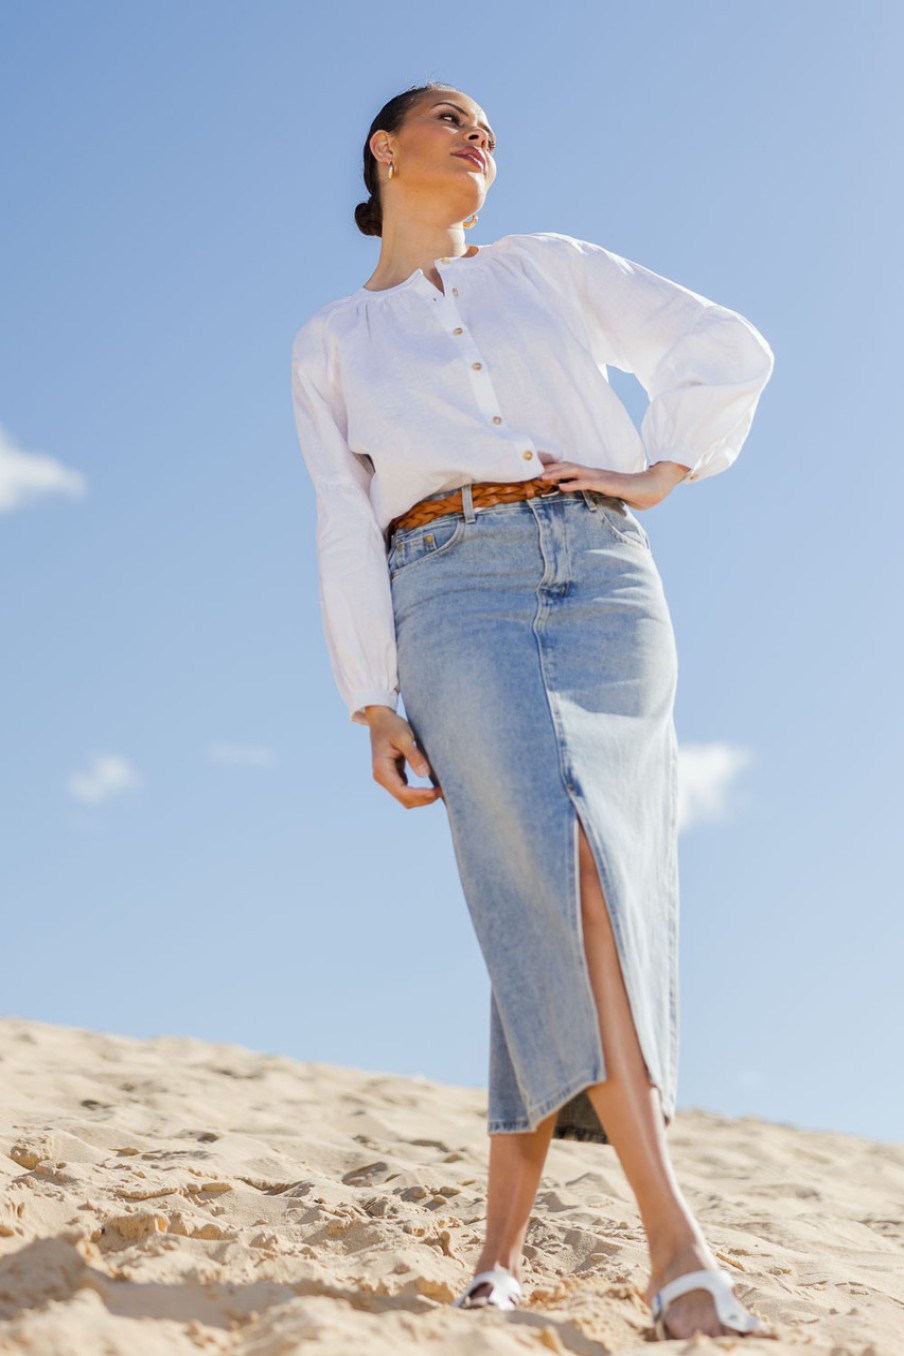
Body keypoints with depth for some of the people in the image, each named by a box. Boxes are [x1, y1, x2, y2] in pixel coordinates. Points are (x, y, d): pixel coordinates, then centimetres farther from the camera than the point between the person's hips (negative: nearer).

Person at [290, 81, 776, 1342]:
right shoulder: (332, 343, 20)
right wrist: (374, 704, 2)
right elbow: (345, 527, 11)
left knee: (567, 902, -10)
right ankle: (677, 1243, -28)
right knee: (559, 868, -23)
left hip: (606, 578, 2)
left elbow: (726, 347, 20)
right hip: (457, 590, -2)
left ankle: (504, 1237, 0)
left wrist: (659, 474, 7)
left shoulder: (547, 266, 23)